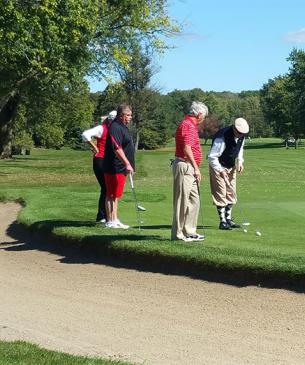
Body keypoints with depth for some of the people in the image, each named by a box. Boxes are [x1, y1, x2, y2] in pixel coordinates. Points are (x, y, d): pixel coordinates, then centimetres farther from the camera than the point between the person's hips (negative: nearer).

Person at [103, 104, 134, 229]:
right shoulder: (115, 127, -17)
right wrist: (127, 163, -28)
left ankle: (114, 220, 19)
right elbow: (117, 148, -25)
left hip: (121, 168, 10)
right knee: (112, 195, -4)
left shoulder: (123, 127, 16)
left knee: (115, 195, 14)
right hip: (115, 168, -10)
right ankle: (110, 221, 0)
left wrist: (128, 164, 24)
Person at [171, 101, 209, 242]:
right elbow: (187, 149, -22)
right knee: (183, 200, -6)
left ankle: (189, 231, 19)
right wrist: (196, 168, -18)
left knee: (194, 200, 13)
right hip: (185, 166, -10)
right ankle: (179, 233, -1)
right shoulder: (187, 125, -14)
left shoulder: (191, 125, 19)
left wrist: (195, 168, 21)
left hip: (190, 168, 10)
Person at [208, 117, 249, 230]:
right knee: (220, 194, -7)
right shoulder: (222, 137, -28)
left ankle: (229, 219, 17)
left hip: (231, 167, 8)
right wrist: (220, 170, -28)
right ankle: (222, 221, -2)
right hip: (218, 167, -8)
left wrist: (240, 162, 1)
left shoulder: (241, 136, -5)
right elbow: (212, 157, -26)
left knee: (231, 193, 8)